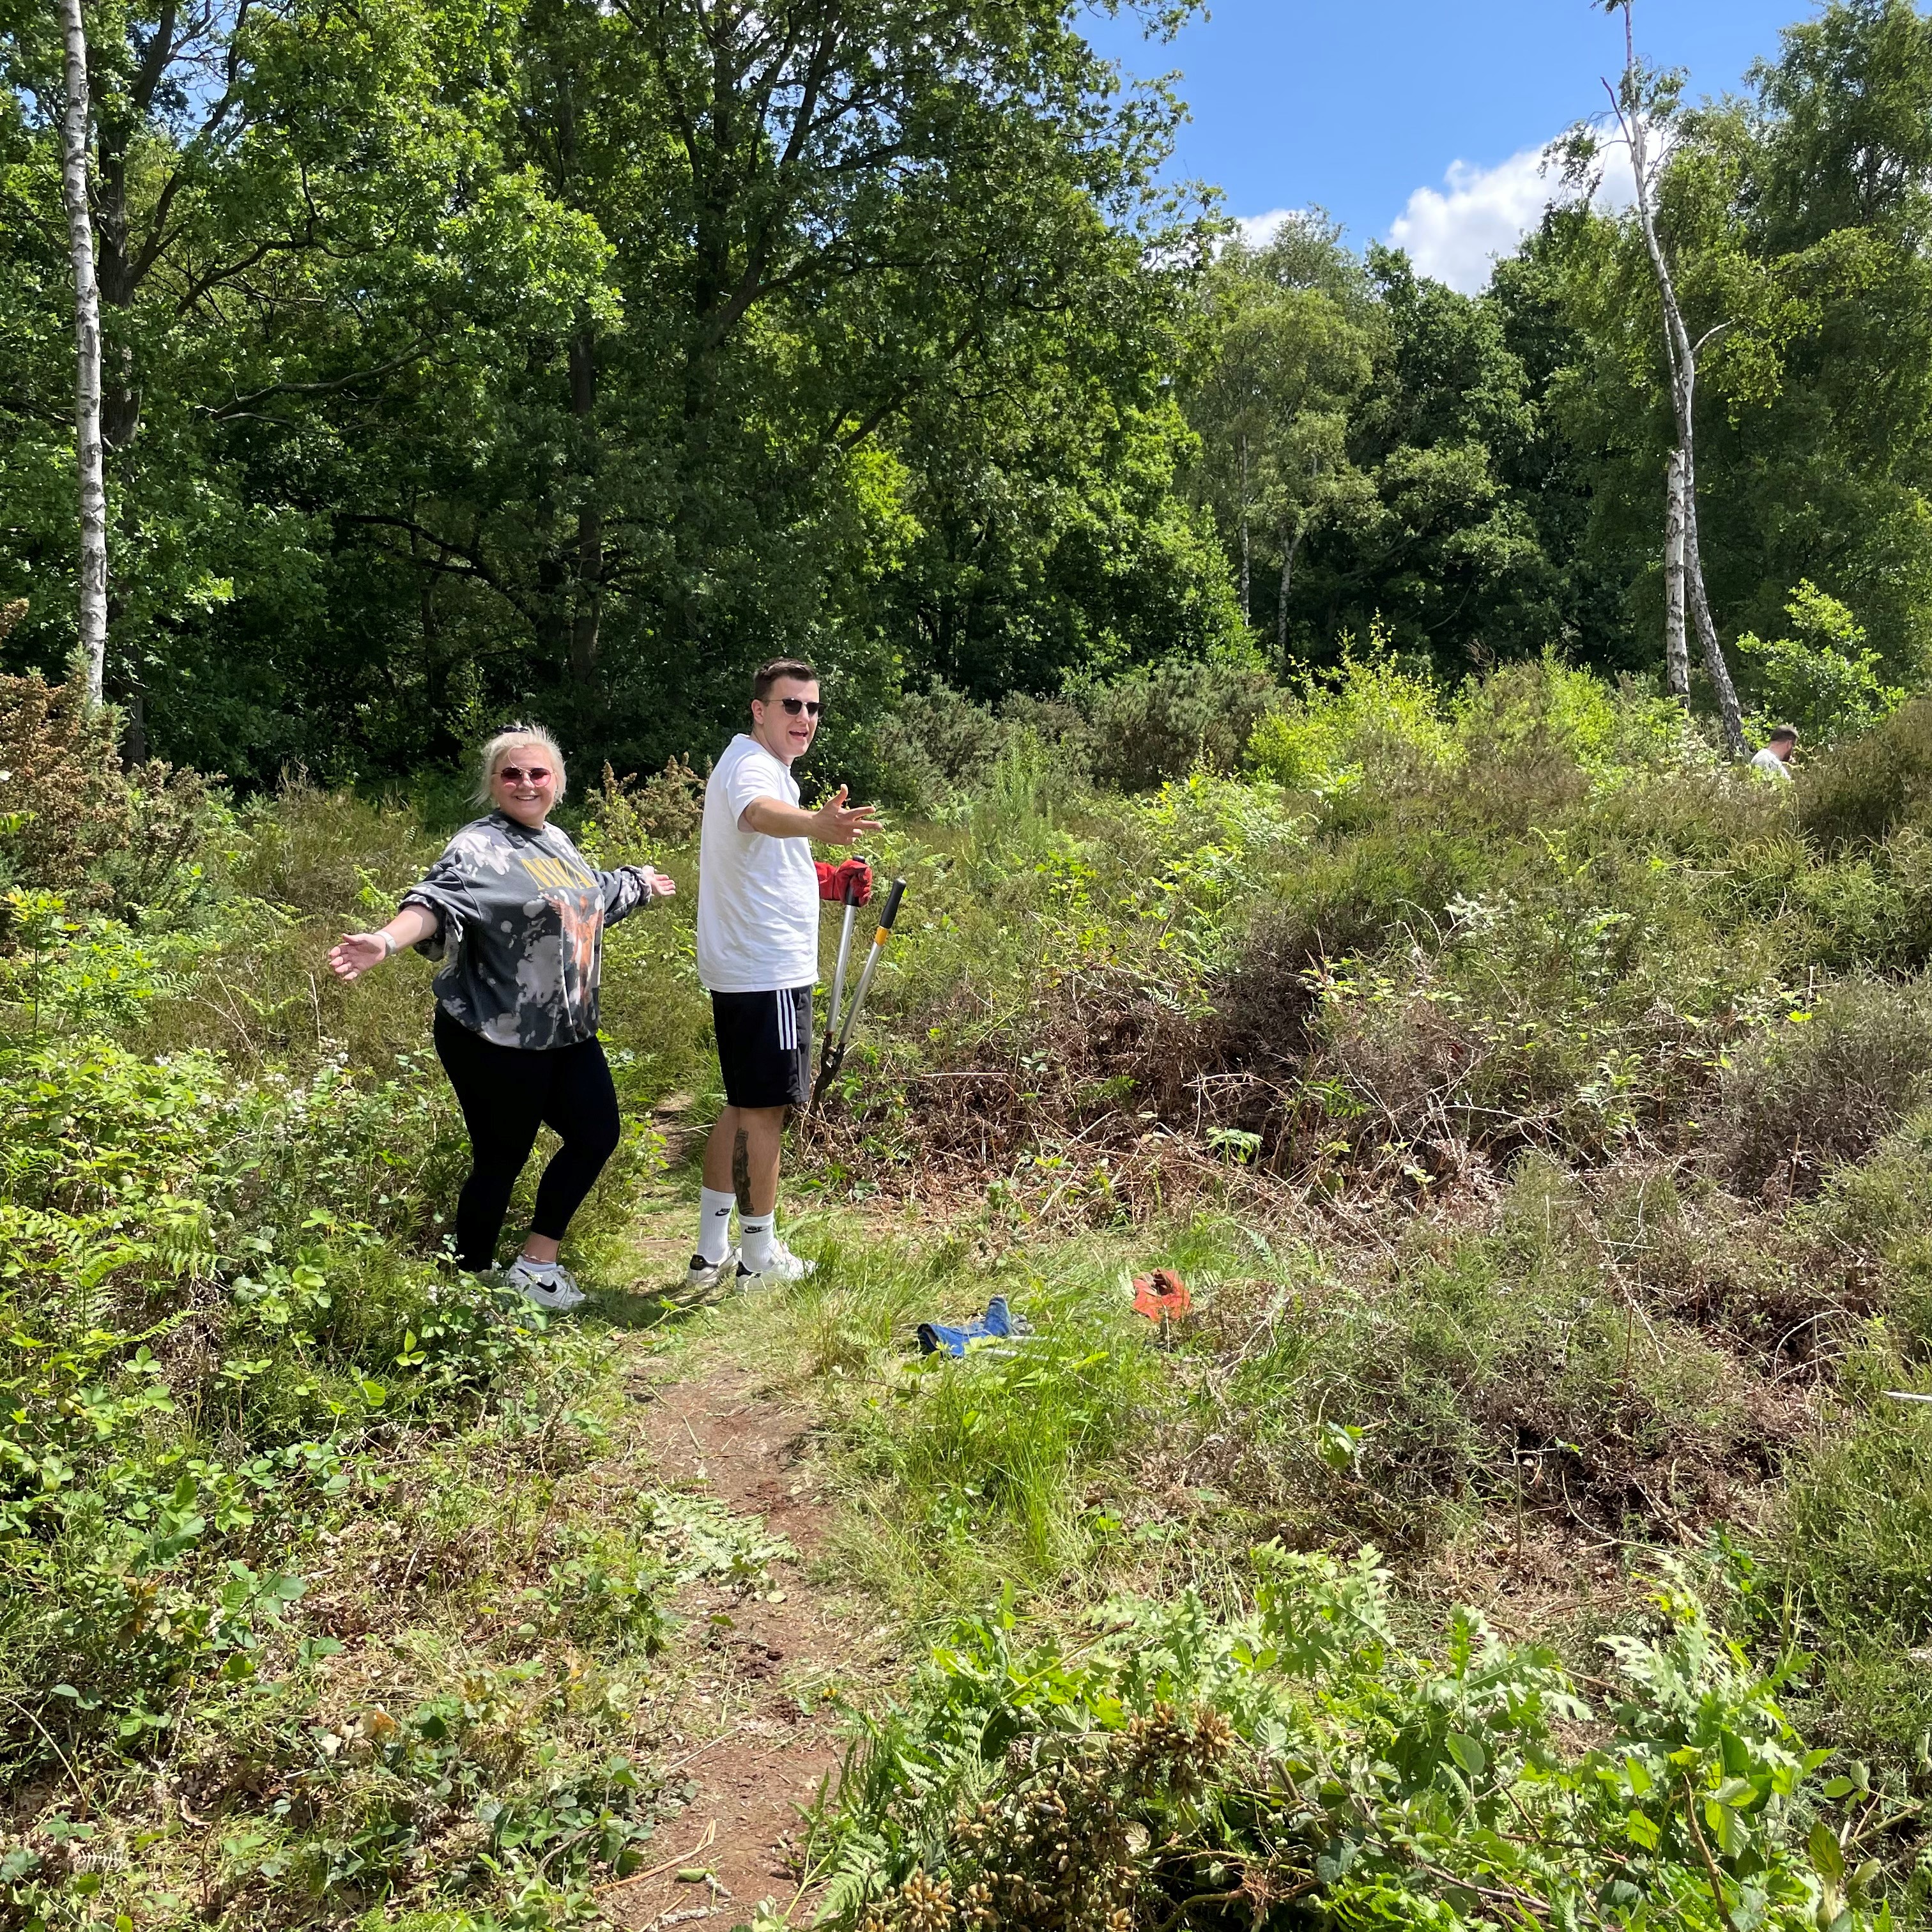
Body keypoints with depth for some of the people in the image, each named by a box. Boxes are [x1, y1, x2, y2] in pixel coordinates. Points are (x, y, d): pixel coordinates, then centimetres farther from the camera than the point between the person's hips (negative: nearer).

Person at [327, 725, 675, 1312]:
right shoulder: (479, 848, -15)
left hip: (565, 1033, 8)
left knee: (596, 1135, 10)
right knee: (502, 1160, 1)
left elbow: (599, 893, 32)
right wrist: (386, 940, -53)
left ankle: (538, 1262, 23)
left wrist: (641, 885, 50)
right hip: (496, 1040, -8)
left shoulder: (555, 840, 11)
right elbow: (438, 900, -34)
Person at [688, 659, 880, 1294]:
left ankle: (711, 1254, 23)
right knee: (765, 1110, -2)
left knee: (744, 1107, 16)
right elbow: (759, 814, -41)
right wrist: (818, 825, -60)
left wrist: (824, 878, 17)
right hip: (768, 972, -11)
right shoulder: (752, 766, -15)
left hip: (742, 970, 11)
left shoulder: (758, 765, 18)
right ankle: (760, 1260, 9)